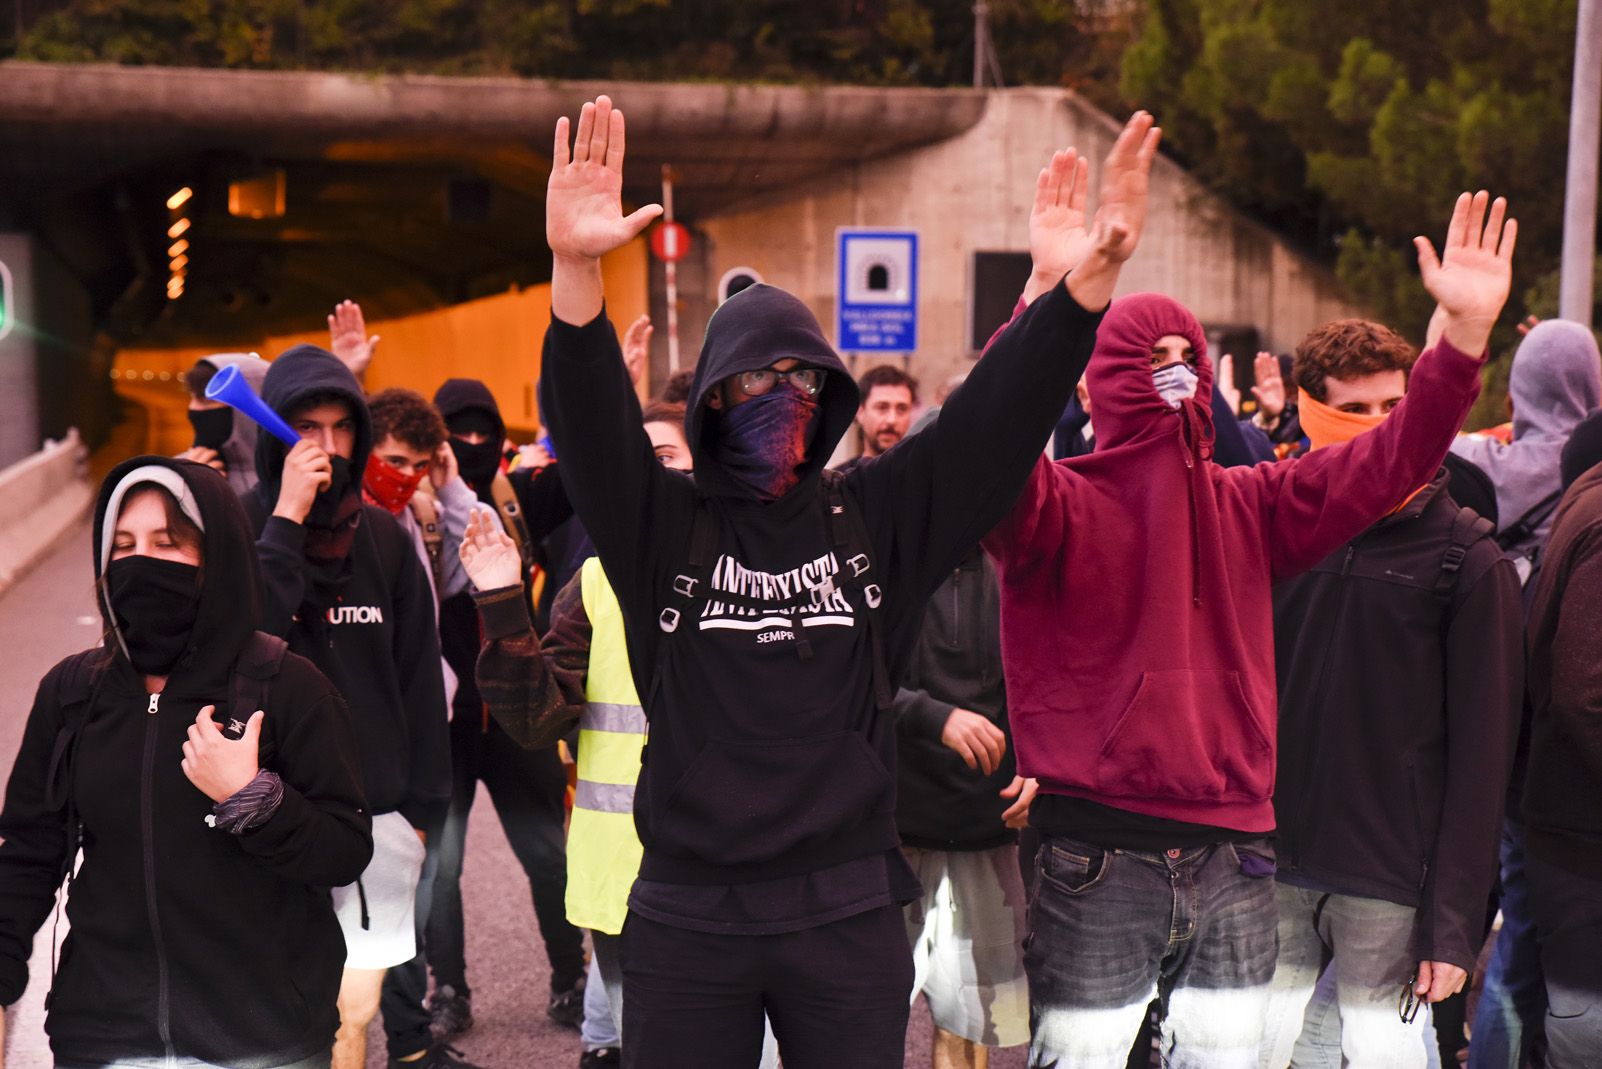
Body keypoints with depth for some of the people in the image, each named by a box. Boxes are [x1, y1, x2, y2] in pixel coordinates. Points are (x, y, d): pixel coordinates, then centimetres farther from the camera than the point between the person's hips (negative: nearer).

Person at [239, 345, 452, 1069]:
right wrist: (287, 520, -18)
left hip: (375, 815, 3)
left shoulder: (384, 537, 8)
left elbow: (418, 677, 12)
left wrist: (420, 807, 10)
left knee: (354, 1008, 6)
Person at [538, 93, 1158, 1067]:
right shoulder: (666, 526, 0)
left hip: (851, 914, 1)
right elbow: (591, 421, -15)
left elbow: (992, 420, -5)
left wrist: (1088, 284, -20)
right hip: (688, 917, -1)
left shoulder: (876, 516, 4)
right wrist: (577, 269, -34)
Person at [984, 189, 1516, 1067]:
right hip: (1096, 862, -5)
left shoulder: (1248, 506, 9)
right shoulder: (1061, 504, -6)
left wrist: (1466, 331, -10)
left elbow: (1386, 463, 4)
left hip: (1231, 862, 5)